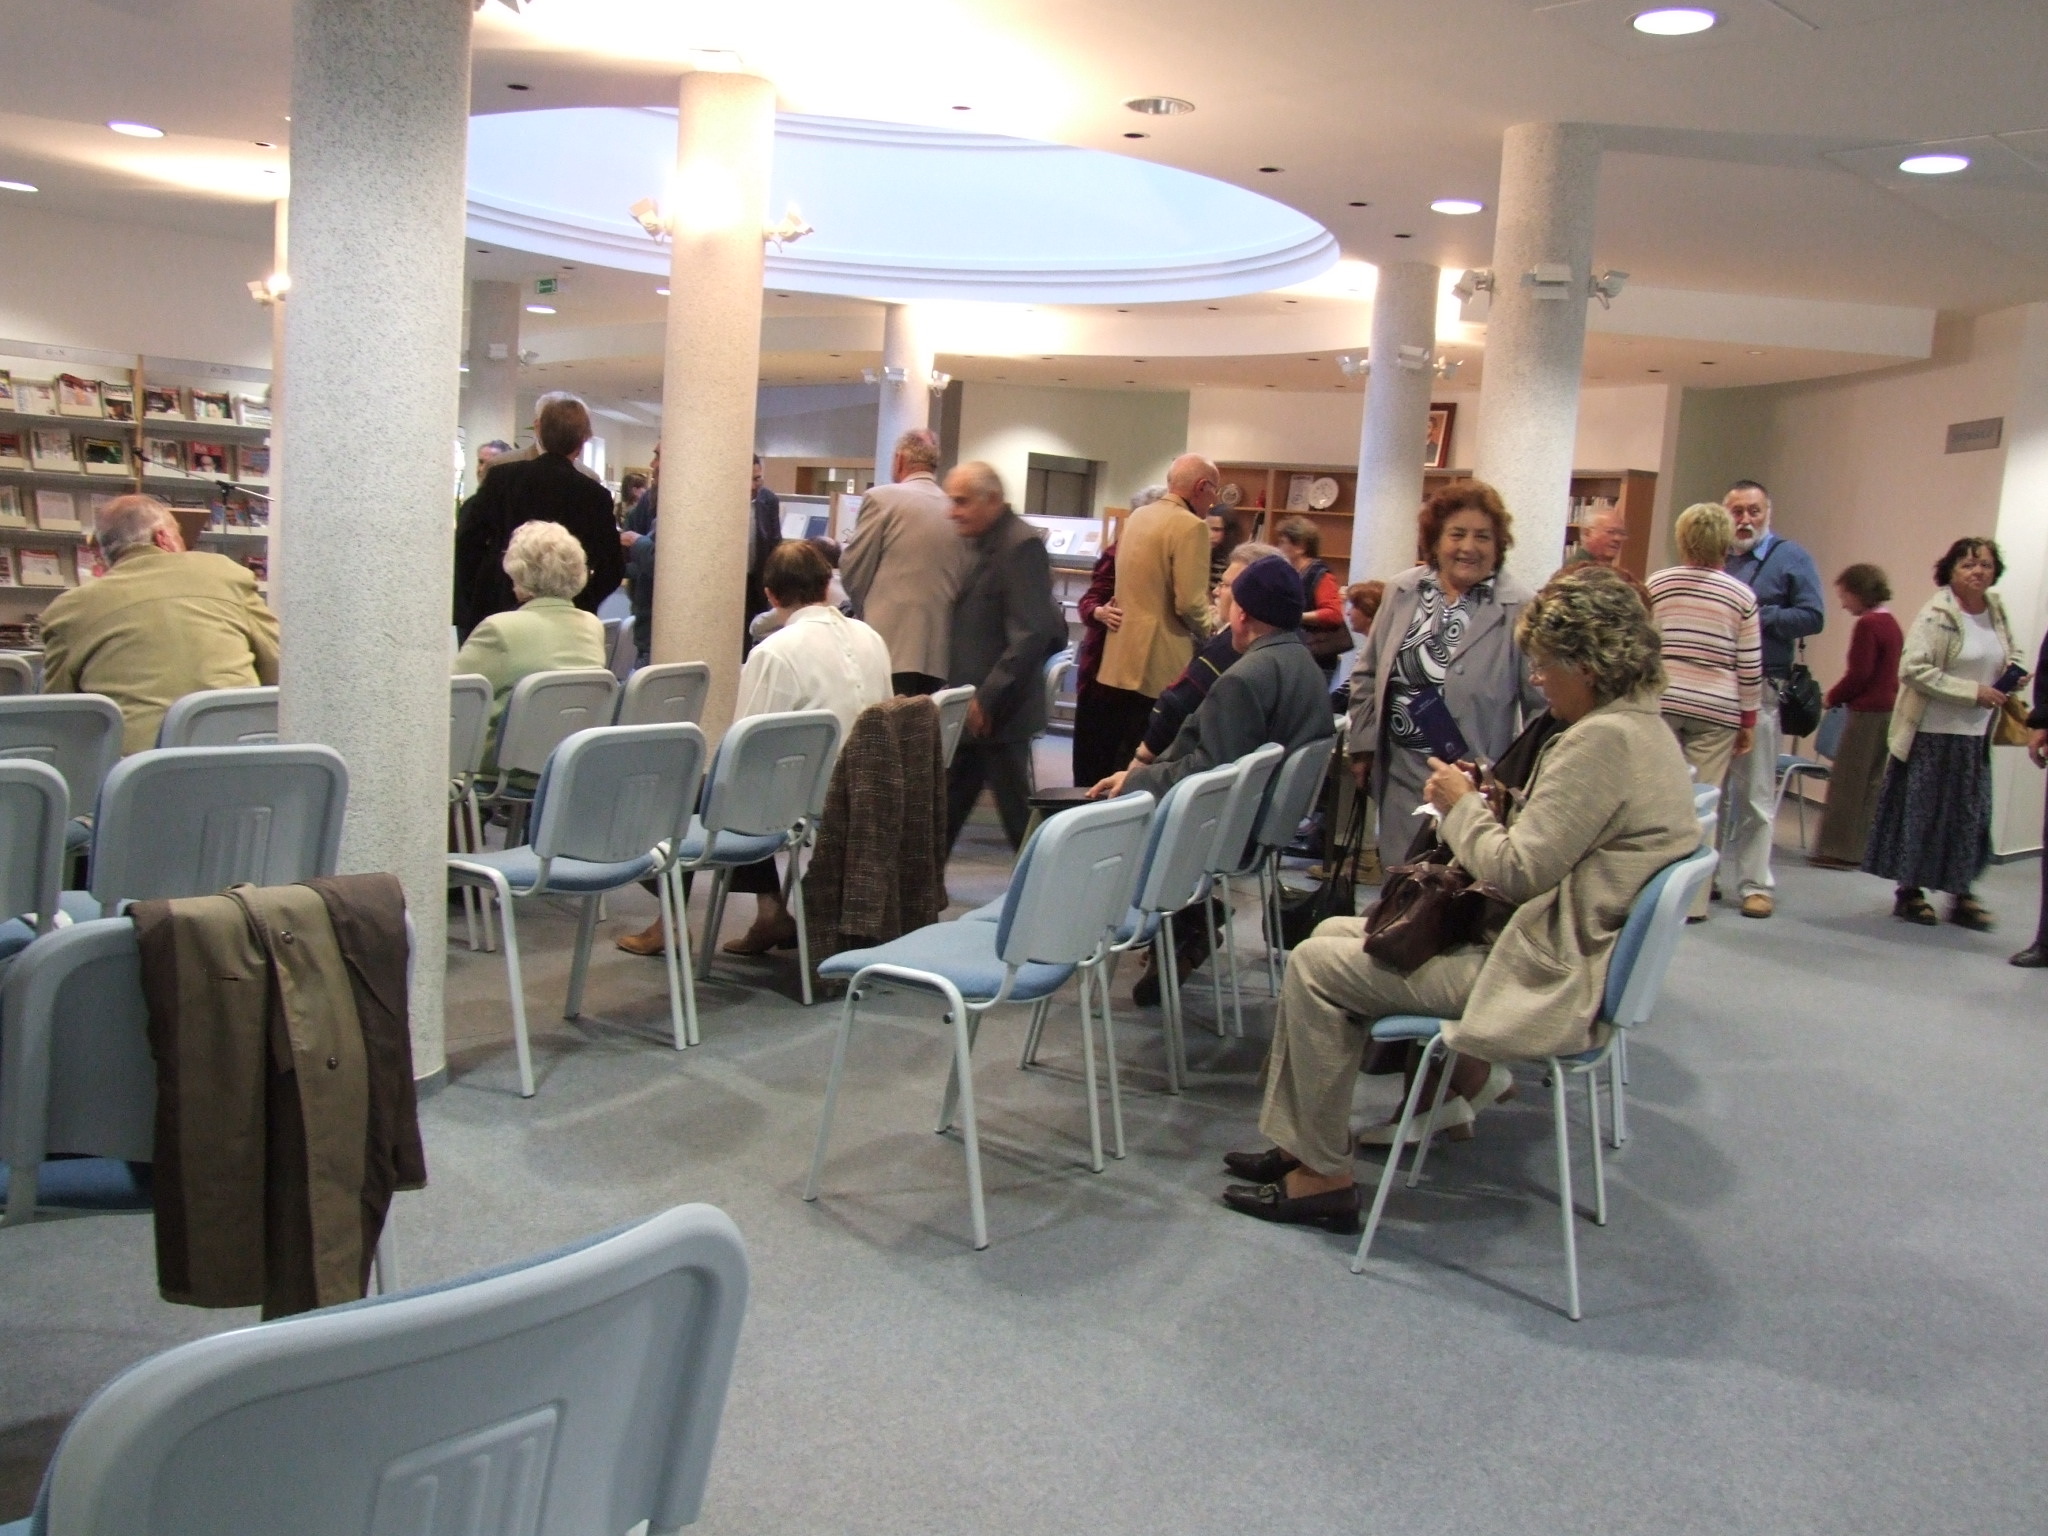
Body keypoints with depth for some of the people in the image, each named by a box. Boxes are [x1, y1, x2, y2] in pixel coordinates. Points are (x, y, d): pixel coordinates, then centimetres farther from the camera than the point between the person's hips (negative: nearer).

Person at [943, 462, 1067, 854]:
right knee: (945, 808, 14)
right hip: (970, 708, 9)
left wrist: (987, 699, -22)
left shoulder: (1021, 545, -16)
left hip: (999, 713, -9)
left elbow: (1031, 634, -22)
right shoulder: (983, 543, 14)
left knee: (1018, 814, 0)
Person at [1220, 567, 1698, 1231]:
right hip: (1564, 952, 11)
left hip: (1545, 978, -11)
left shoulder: (1602, 739, -22)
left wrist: (1462, 806, -7)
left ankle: (1322, 1176, 0)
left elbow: (1518, 871, -23)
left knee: (1315, 965, -8)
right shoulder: (1644, 728, 11)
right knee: (1334, 933, 14)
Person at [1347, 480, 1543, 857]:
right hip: (1400, 773, 4)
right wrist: (1362, 745, 11)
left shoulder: (1521, 610, -9)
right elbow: (1368, 674, 14)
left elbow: (1544, 705, -7)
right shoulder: (1402, 591, 6)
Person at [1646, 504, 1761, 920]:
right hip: (1716, 709, 0)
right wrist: (1748, 718, 10)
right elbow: (1749, 667, 1)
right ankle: (1692, 901, 4)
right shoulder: (1742, 595, 0)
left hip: (1660, 701, 1)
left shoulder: (1657, 584, 2)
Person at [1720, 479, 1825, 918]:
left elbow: (1813, 617, -7)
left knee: (1755, 793, 0)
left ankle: (1756, 884, 6)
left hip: (1759, 689, -4)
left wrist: (1757, 618, -13)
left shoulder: (1791, 559, 2)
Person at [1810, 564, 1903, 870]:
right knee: (1872, 782, 13)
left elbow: (1859, 674, -17)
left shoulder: (1867, 625, -14)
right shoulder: (1892, 624, 13)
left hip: (1867, 712, -9)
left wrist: (1832, 698, -2)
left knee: (1846, 781, -2)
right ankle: (1864, 847, 17)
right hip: (1887, 709, 9)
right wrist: (1840, 696, 14)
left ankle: (1839, 850, 1)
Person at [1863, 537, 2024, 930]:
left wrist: (2014, 671, 1)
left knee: (1970, 816, 8)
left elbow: (2011, 653, 25)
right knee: (1919, 812, 4)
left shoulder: (1996, 611, 7)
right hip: (1931, 733, -6)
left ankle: (1960, 893, 18)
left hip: (1975, 736, 6)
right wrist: (1973, 692, -21)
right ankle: (1909, 890, 17)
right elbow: (1913, 669, -20)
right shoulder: (1937, 614, -13)